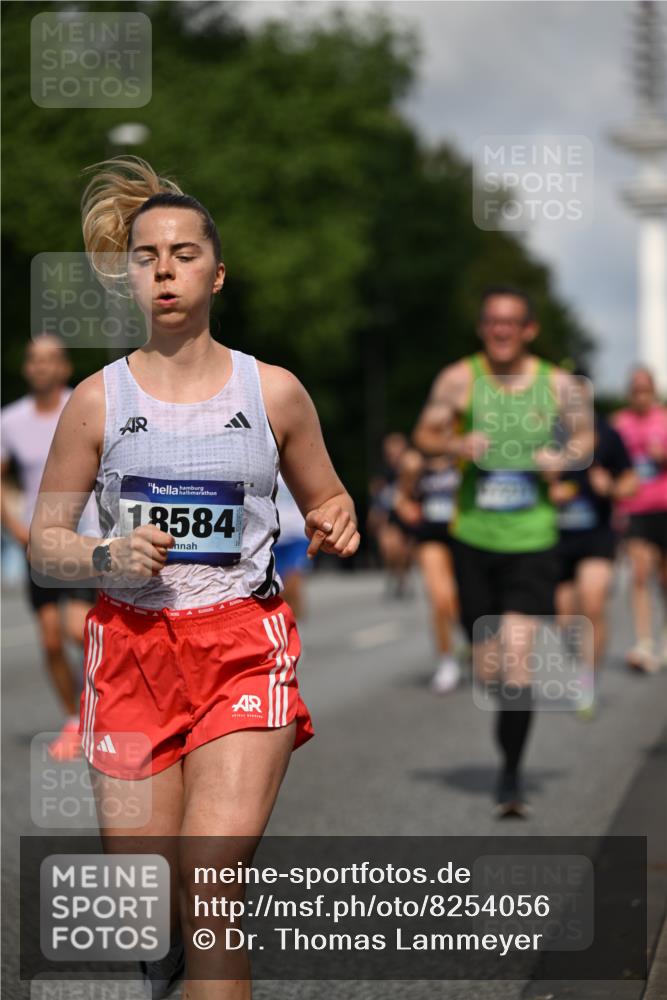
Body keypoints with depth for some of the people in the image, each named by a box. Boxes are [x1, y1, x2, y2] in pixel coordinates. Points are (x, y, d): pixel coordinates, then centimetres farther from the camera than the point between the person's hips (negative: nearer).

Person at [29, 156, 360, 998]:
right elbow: (43, 537, 8)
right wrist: (109, 556, -13)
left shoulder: (273, 391, 3)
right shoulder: (98, 399, 2)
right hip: (131, 644, 1)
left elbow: (325, 502, 16)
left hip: (245, 644, -1)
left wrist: (336, 527, -7)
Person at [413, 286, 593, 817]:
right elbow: (425, 434, 5)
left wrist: (566, 456, -7)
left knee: (517, 658, -12)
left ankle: (512, 774, 2)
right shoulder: (459, 379, -1)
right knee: (488, 669, 4)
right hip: (473, 538, 1)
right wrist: (455, 445, -16)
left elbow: (585, 435, 14)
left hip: (532, 539, -1)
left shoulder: (557, 384, 1)